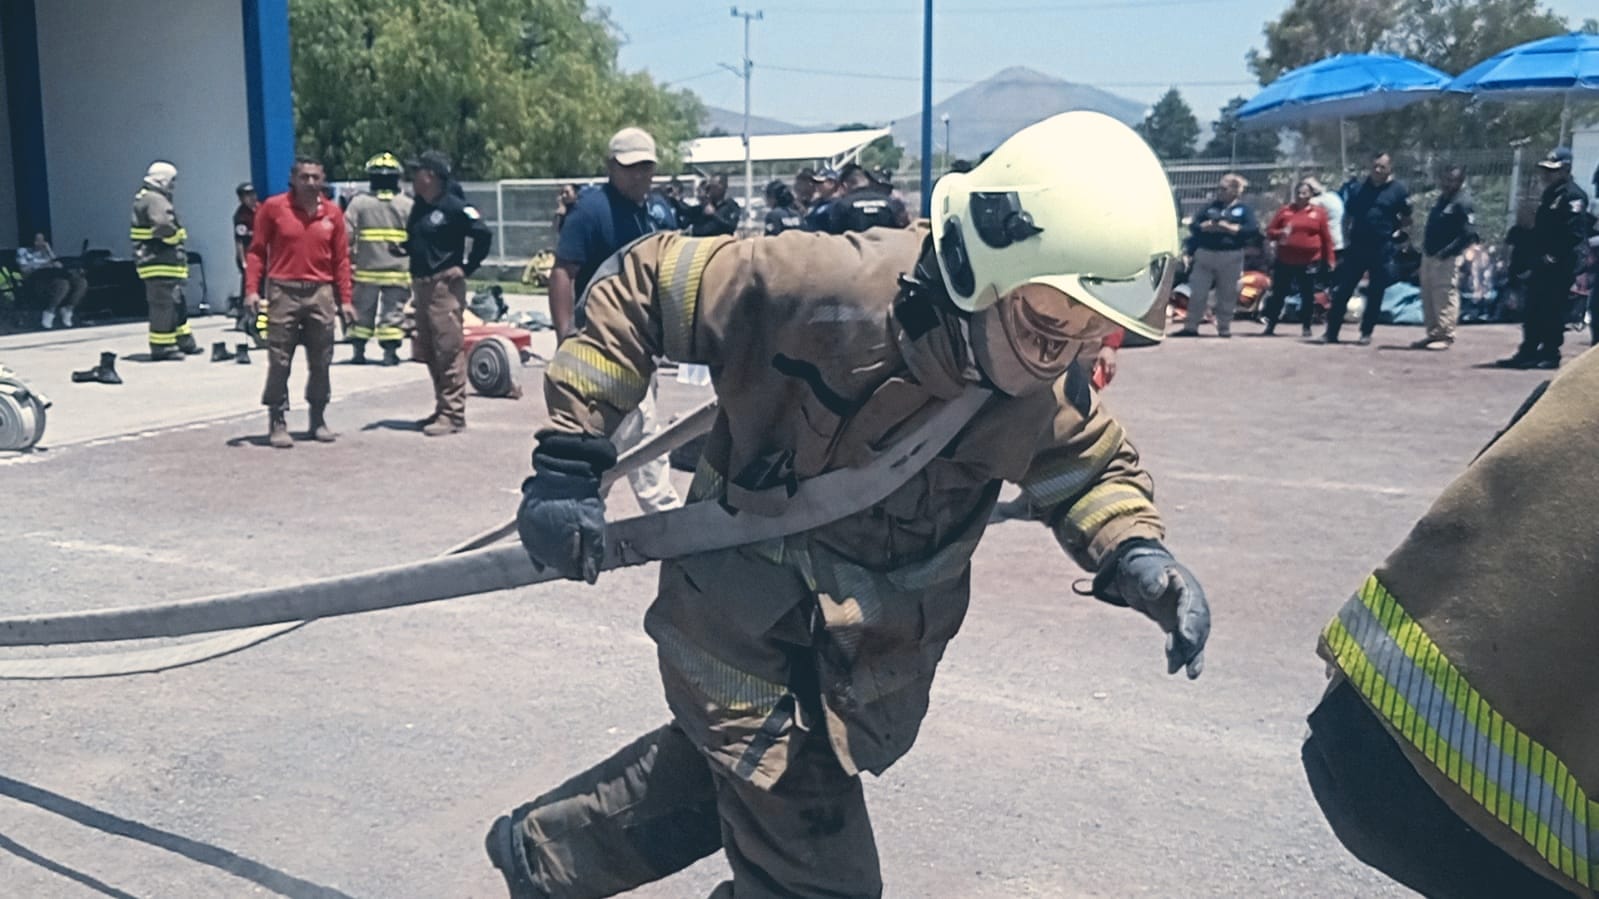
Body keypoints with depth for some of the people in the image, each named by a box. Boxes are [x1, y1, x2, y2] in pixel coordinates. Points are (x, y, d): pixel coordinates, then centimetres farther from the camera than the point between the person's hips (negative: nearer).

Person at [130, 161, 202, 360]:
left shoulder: (144, 199, 22)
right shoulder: (154, 200, -14)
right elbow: (164, 226, -28)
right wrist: (176, 236, -10)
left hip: (161, 261, 11)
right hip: (160, 263, -11)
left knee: (177, 303, 17)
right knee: (163, 304, -8)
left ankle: (184, 341, 25)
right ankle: (162, 347, -5)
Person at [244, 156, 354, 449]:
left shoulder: (333, 213, 7)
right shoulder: (273, 207, 0)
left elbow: (341, 258, 9)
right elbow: (257, 250, 2)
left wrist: (345, 300, 6)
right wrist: (252, 289, -8)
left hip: (321, 293, 3)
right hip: (284, 292, -2)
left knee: (321, 362, 8)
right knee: (279, 362, 0)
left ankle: (318, 420, 19)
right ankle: (277, 423, 6)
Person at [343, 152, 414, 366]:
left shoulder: (359, 202, -1)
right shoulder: (407, 205, -1)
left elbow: (346, 236, -5)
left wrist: (348, 260, 6)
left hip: (367, 269, 1)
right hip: (398, 270, -1)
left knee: (362, 311, 13)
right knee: (393, 311, 5)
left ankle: (358, 350, 17)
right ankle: (390, 352, 2)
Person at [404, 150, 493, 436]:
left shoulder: (453, 206, -11)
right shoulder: (419, 206, 14)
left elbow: (483, 234, -16)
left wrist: (467, 267, -12)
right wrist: (402, 247, 9)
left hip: (445, 284, -9)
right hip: (421, 284, 9)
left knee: (449, 350, -8)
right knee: (430, 351, 12)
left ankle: (453, 414, -6)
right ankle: (442, 409, 21)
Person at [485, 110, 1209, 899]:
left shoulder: (1047, 395, -14)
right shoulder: (826, 288, -30)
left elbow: (1095, 469, 6)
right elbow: (642, 287, -19)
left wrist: (1135, 554, -16)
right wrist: (568, 461, -19)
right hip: (744, 629, -6)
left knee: (720, 771, 26)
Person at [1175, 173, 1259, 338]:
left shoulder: (1243, 209, 5)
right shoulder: (1211, 207, 14)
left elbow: (1254, 229, -8)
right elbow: (1193, 225, 9)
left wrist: (1230, 228, -16)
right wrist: (1205, 226, -12)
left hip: (1231, 257, -2)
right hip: (1205, 254, 3)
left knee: (1227, 295, 3)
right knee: (1197, 293, -1)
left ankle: (1224, 328, 14)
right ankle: (1190, 327, 5)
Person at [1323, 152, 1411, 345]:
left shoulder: (1399, 190, 0)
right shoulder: (1360, 188, 8)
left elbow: (1407, 218, 7)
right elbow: (1347, 215, 15)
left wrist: (1398, 233, -5)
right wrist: (1346, 238, 6)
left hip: (1382, 250, -2)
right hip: (1357, 247, 2)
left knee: (1375, 294, 4)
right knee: (1343, 290, 0)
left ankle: (1366, 333, 13)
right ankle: (1331, 332, 4)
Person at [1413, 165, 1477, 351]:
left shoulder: (1463, 202, -12)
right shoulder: (1441, 199, 14)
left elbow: (1469, 233, -19)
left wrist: (1447, 251, -22)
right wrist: (1425, 247, 13)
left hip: (1446, 259, -9)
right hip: (1429, 255, 9)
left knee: (1445, 297, -8)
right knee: (1428, 297, 12)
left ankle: (1446, 336, -5)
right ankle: (1433, 333, 20)